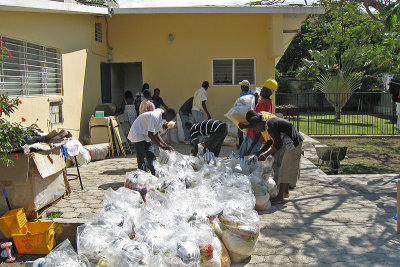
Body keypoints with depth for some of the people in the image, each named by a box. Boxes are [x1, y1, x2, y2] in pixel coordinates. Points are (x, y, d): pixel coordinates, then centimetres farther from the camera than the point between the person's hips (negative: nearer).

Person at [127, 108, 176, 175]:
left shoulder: (161, 118, 1)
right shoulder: (155, 117, -29)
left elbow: (156, 134, 8)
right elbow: (150, 134, -30)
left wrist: (165, 144, -2)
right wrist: (162, 146, -27)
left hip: (146, 136, 10)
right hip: (138, 134, -10)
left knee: (151, 157, 9)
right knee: (141, 158, -11)